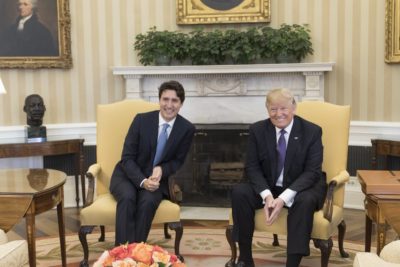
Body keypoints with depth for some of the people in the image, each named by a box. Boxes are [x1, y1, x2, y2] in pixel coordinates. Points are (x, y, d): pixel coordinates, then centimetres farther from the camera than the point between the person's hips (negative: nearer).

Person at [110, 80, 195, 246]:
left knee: (148, 201, -32)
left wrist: (161, 170, -20)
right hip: (128, 175, 0)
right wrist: (142, 181, -28)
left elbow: (178, 161, 3)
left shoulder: (187, 129, -8)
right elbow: (127, 158, -11)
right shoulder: (141, 120, -12)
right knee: (128, 198, -32)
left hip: (156, 178, 1)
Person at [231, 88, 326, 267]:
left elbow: (312, 171, -15)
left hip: (301, 188, -2)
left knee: (305, 201, -35)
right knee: (239, 192, -23)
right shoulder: (257, 130, -3)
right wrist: (267, 195, -24)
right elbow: (252, 167, -5)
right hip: (268, 187, 3)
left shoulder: (312, 131, -10)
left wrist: (284, 198, -29)